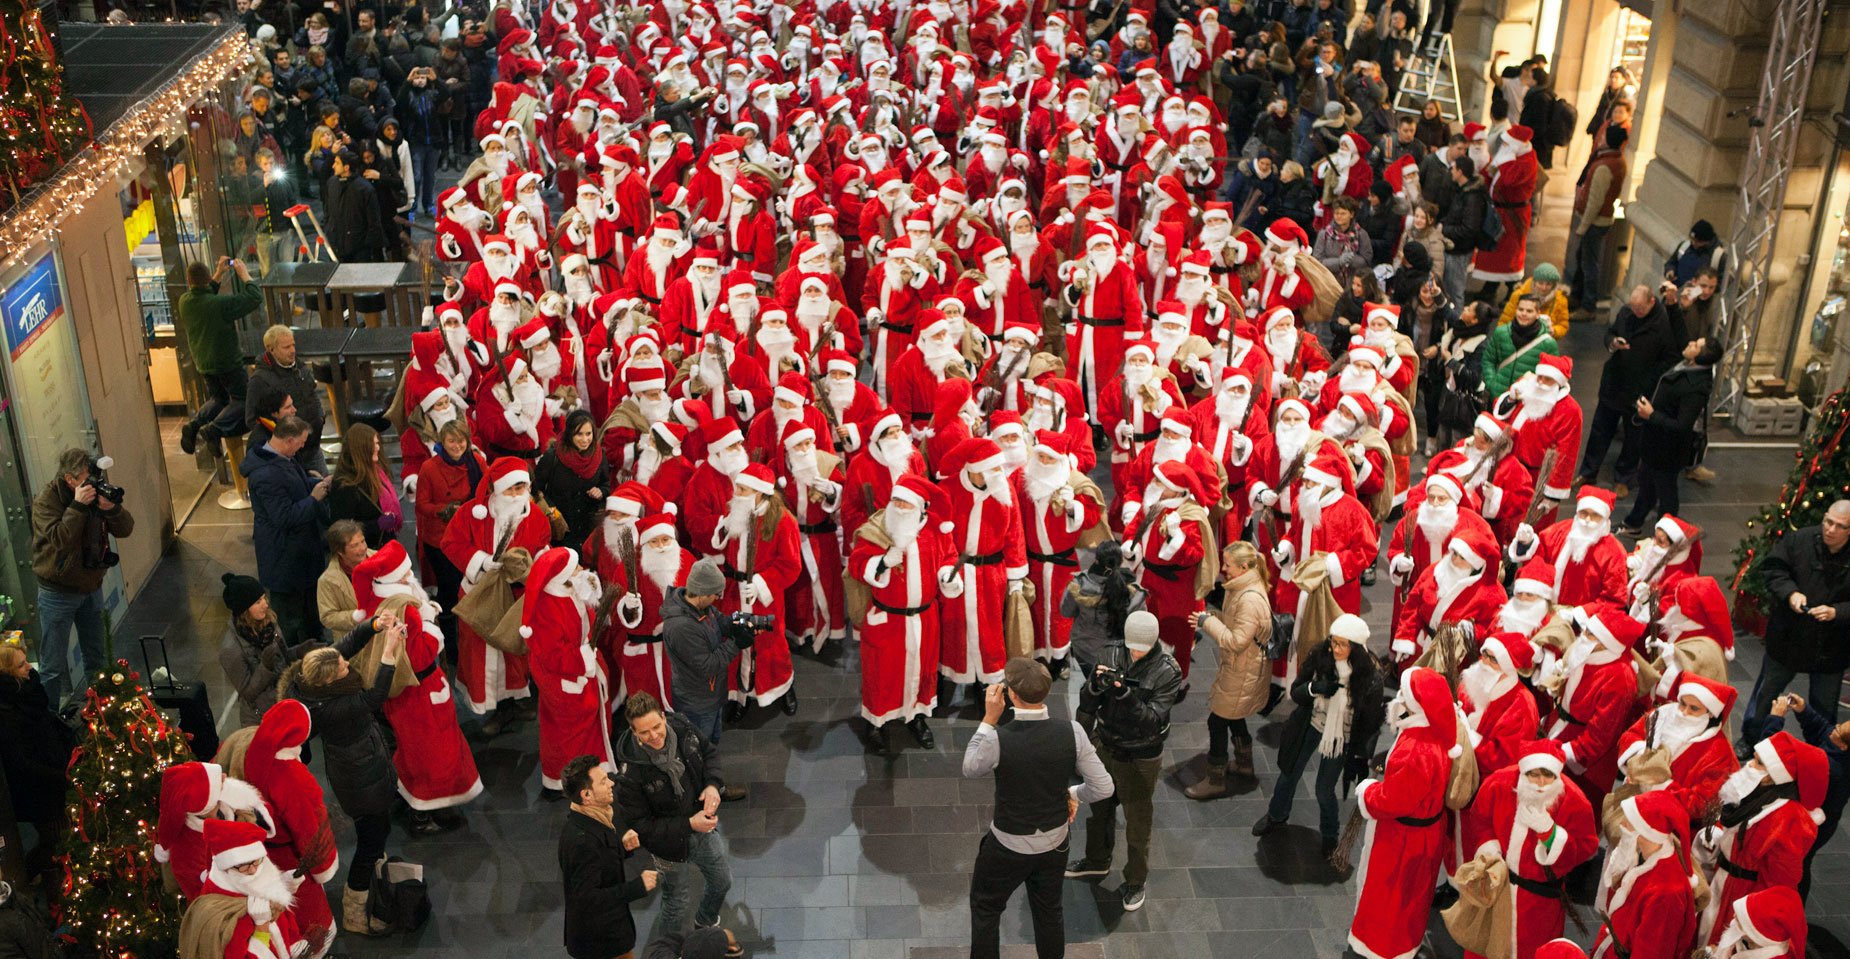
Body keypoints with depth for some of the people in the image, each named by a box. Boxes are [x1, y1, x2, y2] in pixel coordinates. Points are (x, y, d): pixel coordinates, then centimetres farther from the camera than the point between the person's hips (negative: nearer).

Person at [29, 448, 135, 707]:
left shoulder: (97, 492, -4)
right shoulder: (45, 501, -18)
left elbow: (125, 529, -8)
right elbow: (59, 539, -31)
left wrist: (112, 508, -27)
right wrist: (78, 506, -35)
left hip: (91, 587, 6)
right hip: (59, 593, -5)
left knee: (95, 657, 21)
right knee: (53, 666, -2)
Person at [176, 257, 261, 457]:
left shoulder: (184, 302, -6)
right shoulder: (221, 303, -26)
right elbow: (255, 298, -22)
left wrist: (219, 274, 17)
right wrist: (244, 275, -9)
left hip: (203, 364, 6)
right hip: (228, 363, -6)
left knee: (218, 399, 25)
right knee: (241, 400, 8)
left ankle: (194, 423, 2)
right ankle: (215, 428, -15)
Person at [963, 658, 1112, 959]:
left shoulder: (998, 739, -29)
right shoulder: (1071, 733, -21)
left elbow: (970, 770, -7)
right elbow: (1103, 788, -14)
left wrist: (989, 719, -8)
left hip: (1009, 846, -3)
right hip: (1055, 843, 3)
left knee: (985, 908, 22)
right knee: (1050, 909, 26)